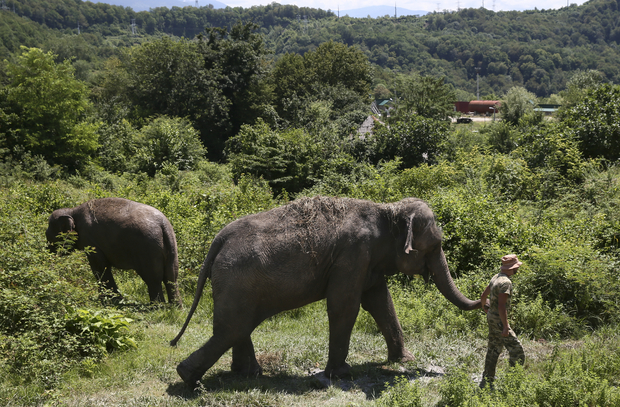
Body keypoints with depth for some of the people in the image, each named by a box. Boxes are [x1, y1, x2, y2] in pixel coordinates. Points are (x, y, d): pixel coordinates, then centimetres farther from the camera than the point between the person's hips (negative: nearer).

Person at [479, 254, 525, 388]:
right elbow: (501, 305, -25)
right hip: (499, 320, -10)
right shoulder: (505, 282, -20)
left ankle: (486, 382, 20)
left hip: (491, 317, 10)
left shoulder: (496, 277, 10)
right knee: (517, 351, -5)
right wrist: (505, 326, -25)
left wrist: (484, 307, 42)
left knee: (494, 350, 15)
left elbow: (484, 295, 22)